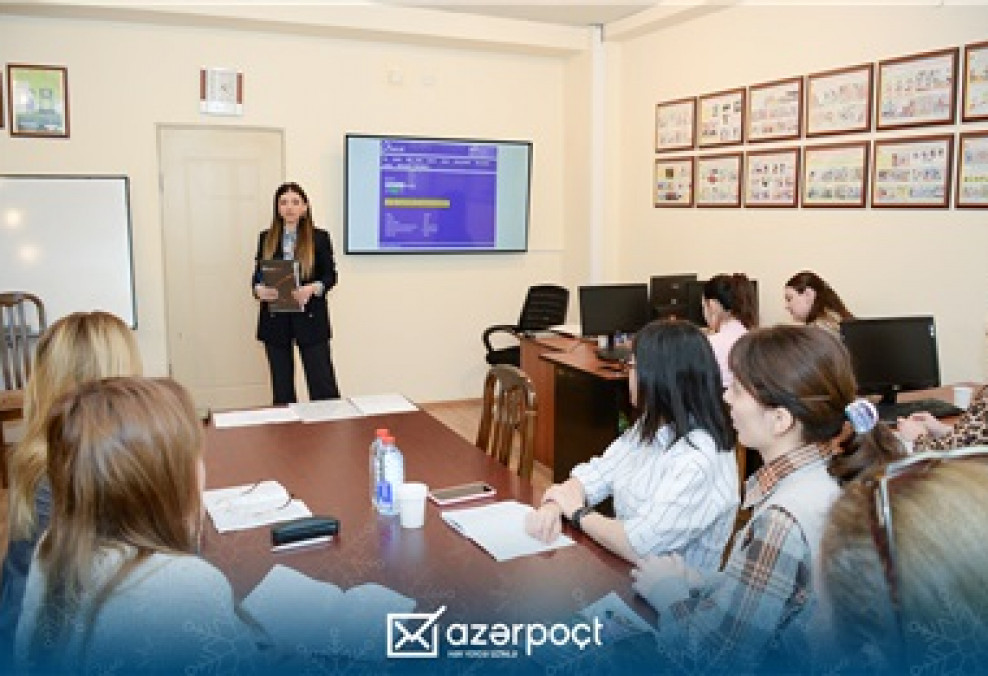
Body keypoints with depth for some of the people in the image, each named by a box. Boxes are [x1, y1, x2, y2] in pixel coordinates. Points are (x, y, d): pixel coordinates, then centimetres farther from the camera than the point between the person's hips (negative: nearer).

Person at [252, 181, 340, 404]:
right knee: (281, 385, 10)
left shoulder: (320, 238, 1)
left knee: (322, 382, -3)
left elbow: (330, 275, 0)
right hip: (275, 319, 3)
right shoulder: (266, 238, 9)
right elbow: (257, 275, 8)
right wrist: (260, 290, -14)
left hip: (310, 317, -3)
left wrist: (312, 288, -20)